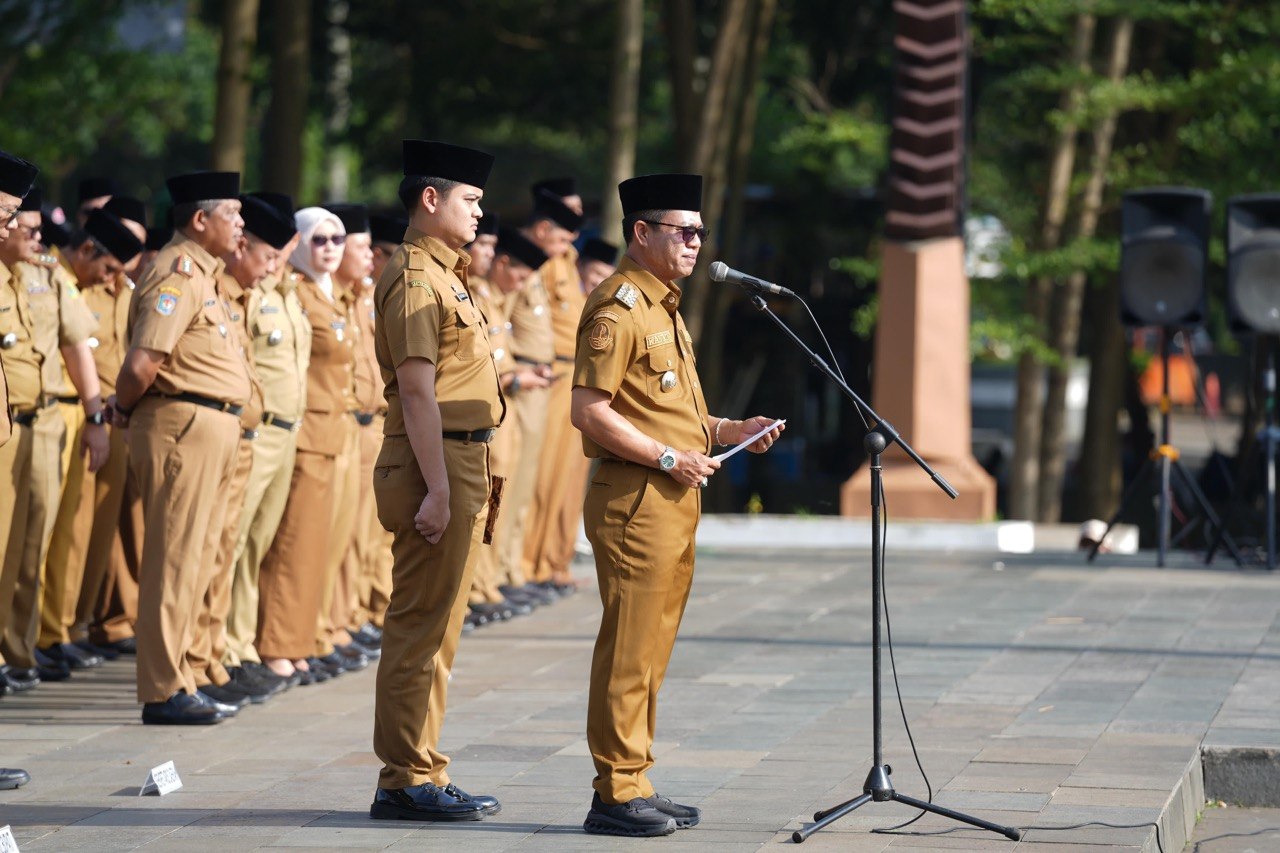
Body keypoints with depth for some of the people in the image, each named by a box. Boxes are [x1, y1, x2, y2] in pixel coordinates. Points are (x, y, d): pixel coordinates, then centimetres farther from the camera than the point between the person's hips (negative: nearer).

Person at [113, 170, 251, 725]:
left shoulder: (202, 274, 18)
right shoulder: (178, 274, -15)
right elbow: (142, 364, -23)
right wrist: (124, 411, -6)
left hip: (212, 430, 10)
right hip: (184, 425, -10)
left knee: (195, 560, 13)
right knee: (174, 561, -6)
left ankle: (177, 682, 20)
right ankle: (164, 693, -4)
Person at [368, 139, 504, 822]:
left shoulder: (440, 273, 19)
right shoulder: (414, 278, -13)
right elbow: (417, 390, -19)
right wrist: (437, 488, -23)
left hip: (459, 466, 10)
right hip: (437, 465, -10)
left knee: (435, 631, 13)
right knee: (421, 629, -6)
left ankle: (417, 778, 18)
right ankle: (409, 781, -3)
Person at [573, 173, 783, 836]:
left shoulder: (663, 306, 20)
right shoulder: (617, 307, -12)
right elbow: (589, 411, -19)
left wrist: (726, 430, 13)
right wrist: (668, 458, -18)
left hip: (674, 503, 10)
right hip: (636, 500, -10)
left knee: (651, 652, 12)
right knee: (629, 650, -8)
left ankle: (634, 786, 17)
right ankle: (616, 795, -5)